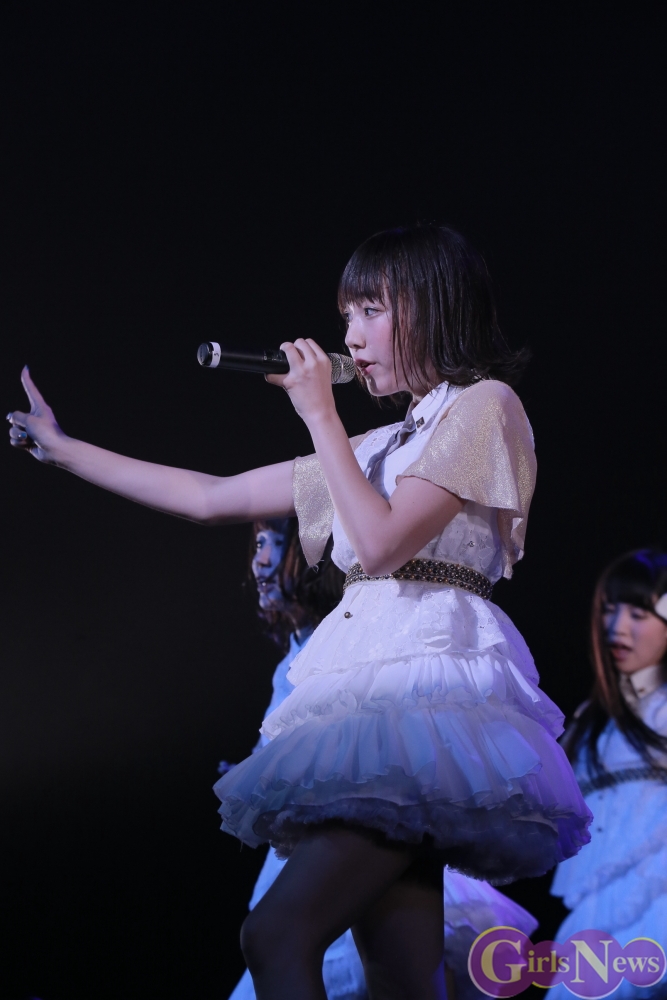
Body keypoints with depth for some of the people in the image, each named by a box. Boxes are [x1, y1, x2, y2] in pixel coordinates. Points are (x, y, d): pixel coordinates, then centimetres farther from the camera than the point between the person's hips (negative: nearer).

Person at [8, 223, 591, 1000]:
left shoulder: (485, 405, 3)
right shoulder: (379, 445, 26)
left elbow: (382, 542, -9)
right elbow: (208, 498, 26)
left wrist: (320, 414, -1)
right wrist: (59, 447, 27)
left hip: (427, 678, -7)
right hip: (362, 686, 7)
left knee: (277, 936, -21)